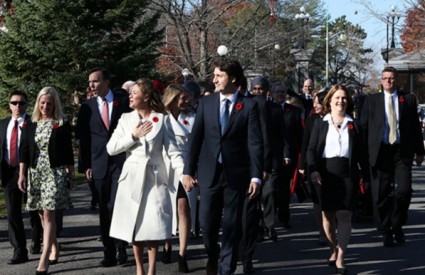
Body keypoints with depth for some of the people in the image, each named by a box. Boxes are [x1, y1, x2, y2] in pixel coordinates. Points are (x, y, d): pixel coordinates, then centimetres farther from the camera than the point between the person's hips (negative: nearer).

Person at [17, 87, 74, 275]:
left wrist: (71, 175, 2)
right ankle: (54, 251, 22)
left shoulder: (63, 124, -1)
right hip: (35, 173, 4)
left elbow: (68, 152, 1)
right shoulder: (31, 125, 8)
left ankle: (44, 258, -16)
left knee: (48, 214, -12)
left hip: (55, 172, -4)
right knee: (42, 215, 8)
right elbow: (24, 150, 7)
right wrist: (22, 174, 0)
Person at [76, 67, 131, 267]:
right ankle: (109, 252, 12)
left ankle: (120, 247, 6)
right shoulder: (87, 107, 8)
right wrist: (86, 165, 3)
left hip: (121, 161, -3)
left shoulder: (123, 102, 2)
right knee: (104, 210, 6)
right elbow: (83, 138, 9)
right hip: (99, 164, 3)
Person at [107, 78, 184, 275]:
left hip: (154, 177, -2)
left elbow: (173, 150, -5)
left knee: (153, 225, -4)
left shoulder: (161, 119, -1)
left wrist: (183, 173, -17)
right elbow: (111, 148, 1)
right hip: (132, 177, 2)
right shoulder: (126, 119, 5)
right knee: (134, 225, 4)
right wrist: (133, 136, -9)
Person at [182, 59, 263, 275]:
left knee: (232, 225, 5)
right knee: (207, 223, 3)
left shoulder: (249, 106, -1)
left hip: (236, 174, -1)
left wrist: (256, 176, -11)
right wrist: (188, 170, 0)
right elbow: (195, 138, 5)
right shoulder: (205, 103, 5)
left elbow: (255, 143, -5)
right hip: (209, 172, 2)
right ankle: (212, 255, 32)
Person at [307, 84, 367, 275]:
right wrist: (313, 170, -14)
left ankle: (340, 259, -6)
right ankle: (333, 251, 25)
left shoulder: (353, 124, 9)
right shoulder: (320, 123, 6)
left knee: (344, 215, -6)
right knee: (327, 214, 7)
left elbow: (359, 152, 9)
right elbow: (311, 149, 1)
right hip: (326, 173, 0)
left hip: (347, 174, 0)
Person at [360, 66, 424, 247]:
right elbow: (363, 127, 6)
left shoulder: (408, 99, 9)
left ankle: (397, 225, 14)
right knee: (381, 194, 1)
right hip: (380, 151, 0)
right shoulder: (371, 100, 8)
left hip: (402, 152, 0)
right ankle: (386, 232, 14)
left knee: (404, 190, -10)